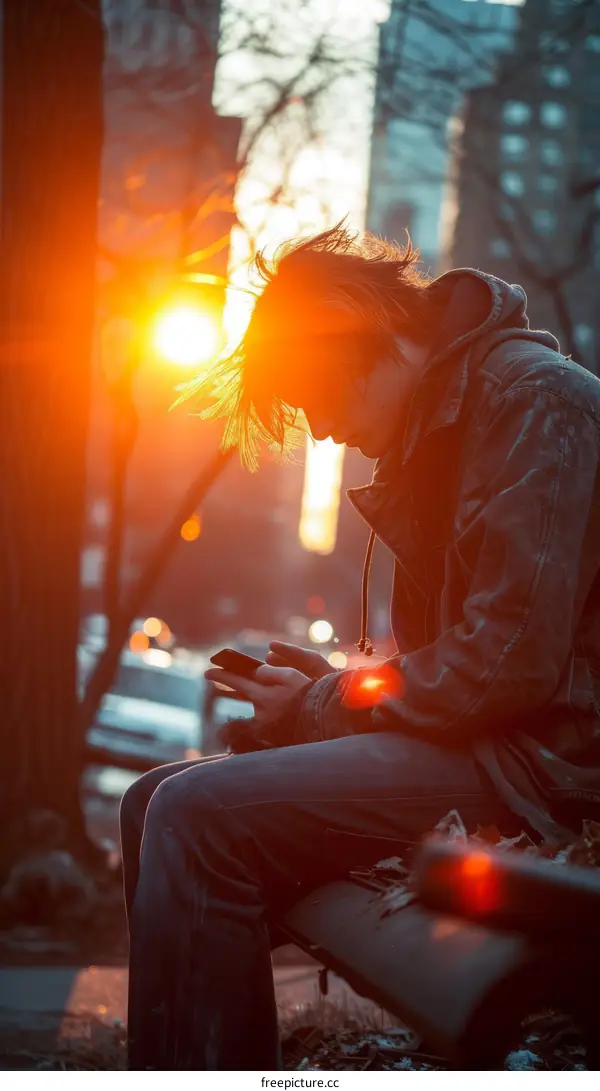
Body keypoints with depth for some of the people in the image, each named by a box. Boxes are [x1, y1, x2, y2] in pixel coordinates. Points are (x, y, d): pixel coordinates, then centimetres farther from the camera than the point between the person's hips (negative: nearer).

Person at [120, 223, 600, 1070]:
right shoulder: (432, 434, 19)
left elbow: (509, 662, -20)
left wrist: (320, 707, -8)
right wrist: (331, 687, 2)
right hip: (473, 733, 10)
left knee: (198, 816, -22)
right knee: (154, 803, 3)